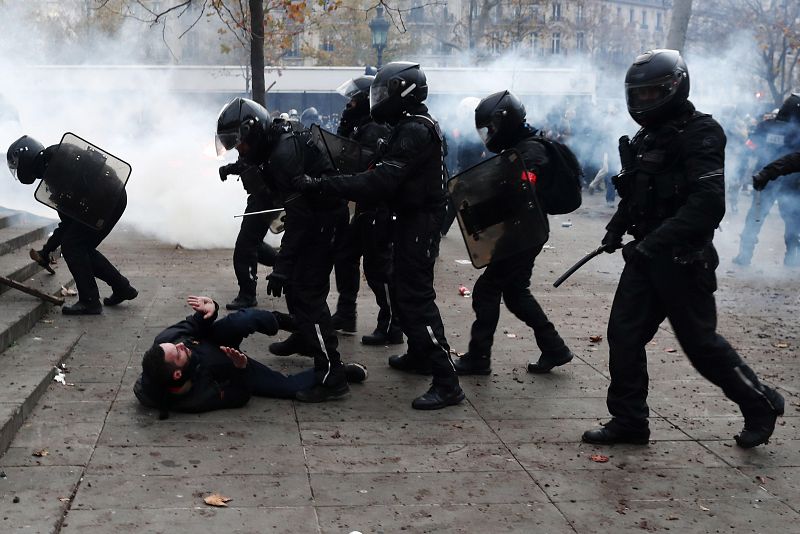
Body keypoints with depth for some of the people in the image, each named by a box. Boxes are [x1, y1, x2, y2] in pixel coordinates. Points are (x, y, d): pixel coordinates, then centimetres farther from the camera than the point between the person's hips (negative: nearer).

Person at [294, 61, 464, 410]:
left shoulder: (414, 131, -21)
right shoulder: (415, 126, 13)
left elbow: (381, 181, -30)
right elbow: (390, 175, 16)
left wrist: (322, 185, -30)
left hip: (418, 223, -11)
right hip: (415, 219, 11)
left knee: (416, 296, -12)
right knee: (406, 288, 21)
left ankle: (446, 383, -12)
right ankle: (419, 355, 36)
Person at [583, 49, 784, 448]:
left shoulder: (699, 134, -15)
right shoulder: (647, 137, 13)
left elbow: (707, 204, -26)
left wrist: (653, 242, -30)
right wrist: (617, 227, 7)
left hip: (682, 259, -8)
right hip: (647, 255, 8)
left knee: (700, 342, 3)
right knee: (624, 334, 4)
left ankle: (760, 405, 24)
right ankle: (628, 422, 15)